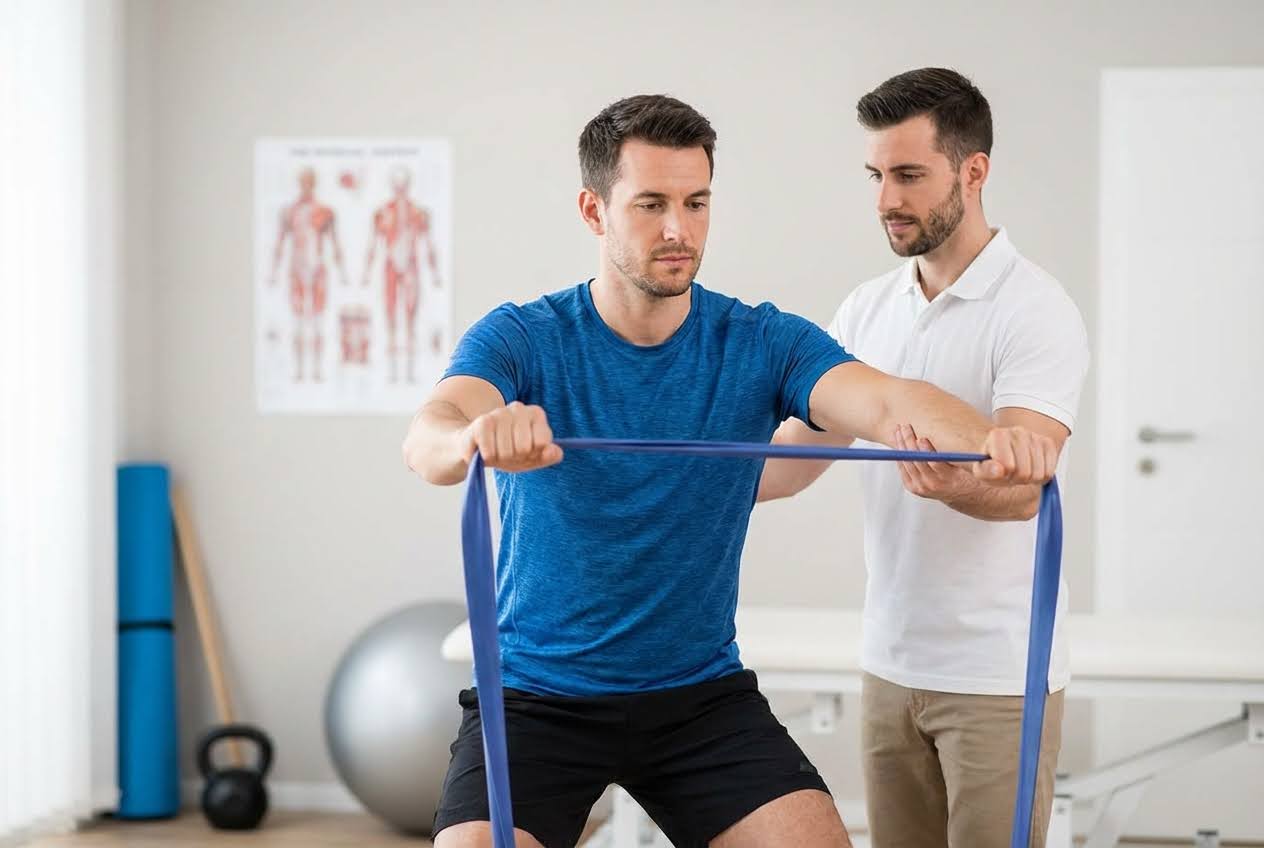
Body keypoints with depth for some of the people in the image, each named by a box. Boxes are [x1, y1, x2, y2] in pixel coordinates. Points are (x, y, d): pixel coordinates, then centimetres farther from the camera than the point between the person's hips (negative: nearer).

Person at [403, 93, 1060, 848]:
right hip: (537, 695, -2)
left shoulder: (763, 344, -4)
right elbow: (429, 436, -30)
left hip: (702, 696, 2)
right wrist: (477, 436, -56)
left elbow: (889, 403, -23)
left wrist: (988, 441, -46)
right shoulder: (523, 339, -9)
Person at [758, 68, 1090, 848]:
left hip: (999, 675, -6)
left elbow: (1022, 488, -25)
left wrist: (949, 484, -46)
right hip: (892, 664, 7)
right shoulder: (867, 309, 9)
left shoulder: (1036, 312, -13)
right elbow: (796, 457, 9)